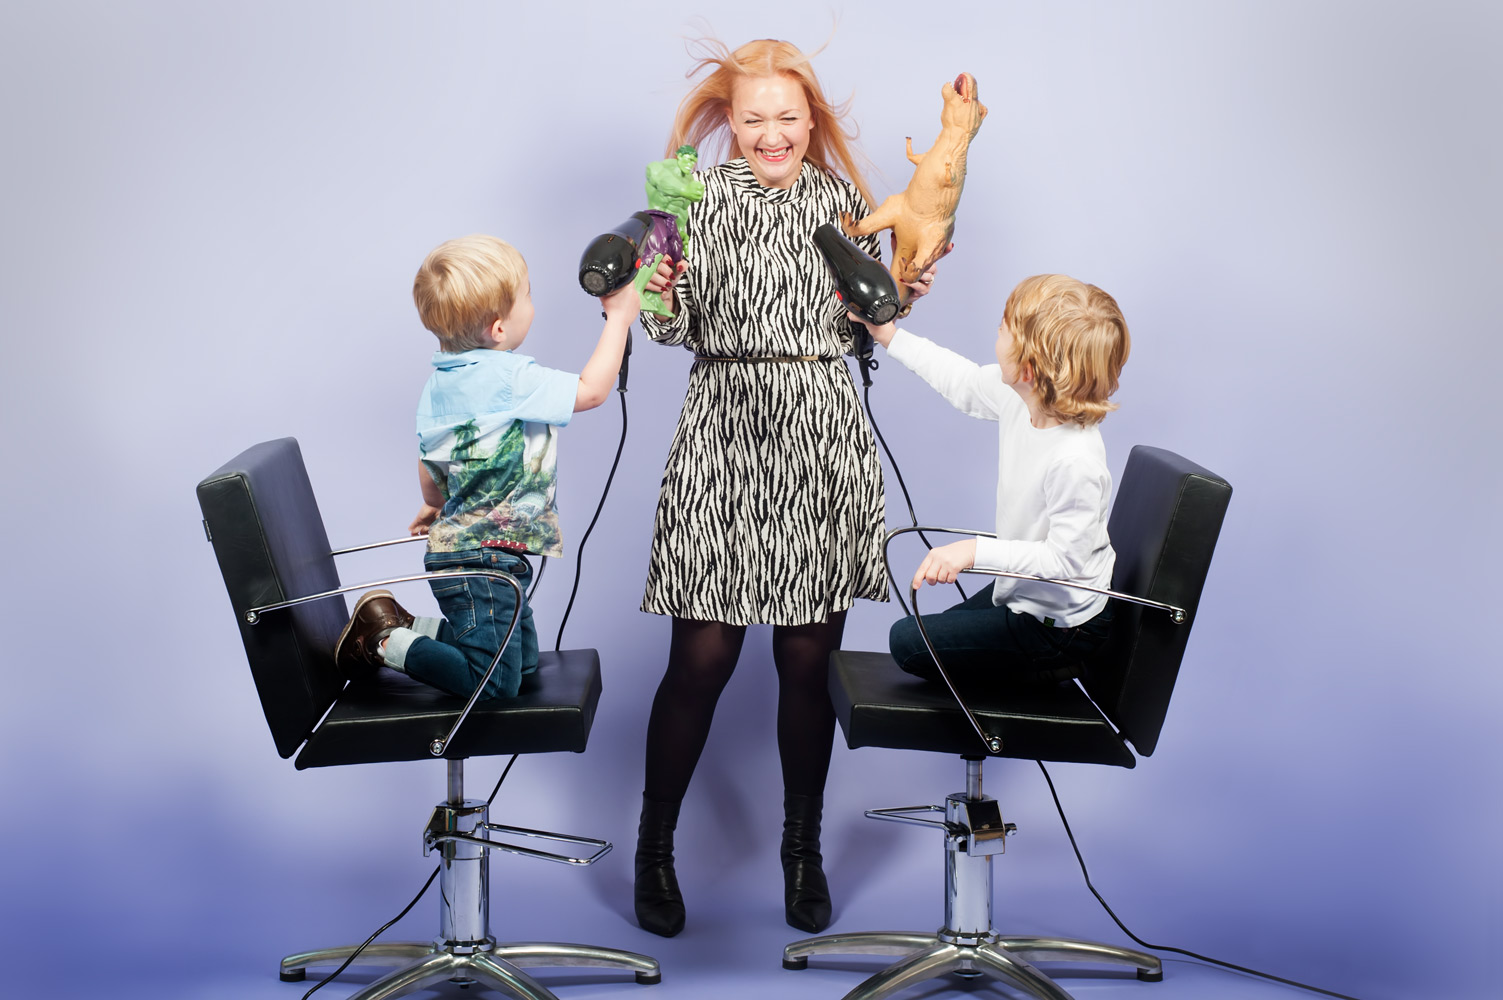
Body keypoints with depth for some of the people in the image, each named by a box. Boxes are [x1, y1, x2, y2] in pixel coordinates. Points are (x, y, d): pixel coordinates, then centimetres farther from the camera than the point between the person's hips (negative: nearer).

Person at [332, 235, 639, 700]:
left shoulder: (439, 382, 7)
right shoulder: (508, 378, -20)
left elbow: (429, 467, 17)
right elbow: (591, 390, -14)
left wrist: (436, 506, 38)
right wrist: (619, 316, -3)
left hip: (455, 543, 10)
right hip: (483, 561, -10)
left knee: (524, 660, 20)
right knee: (494, 683, -6)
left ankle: (412, 627, 19)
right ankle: (388, 640, -2)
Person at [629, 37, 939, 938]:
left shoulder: (844, 201, 11)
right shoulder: (697, 199, 4)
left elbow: (857, 330, 15)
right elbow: (678, 328, 1)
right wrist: (657, 298, -19)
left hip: (823, 439, 2)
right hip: (724, 436, -2)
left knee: (810, 658, 6)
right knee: (702, 657, -3)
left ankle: (804, 848, 23)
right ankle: (655, 847, 15)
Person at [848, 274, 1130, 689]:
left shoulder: (1075, 461, -38)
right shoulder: (1019, 397, -12)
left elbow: (1065, 559, -32)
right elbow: (965, 382, 9)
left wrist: (976, 551, -35)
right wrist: (889, 335, 11)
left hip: (1059, 625, -9)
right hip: (1024, 592, 9)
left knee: (907, 642, -1)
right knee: (936, 635, 25)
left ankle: (1046, 670, 5)